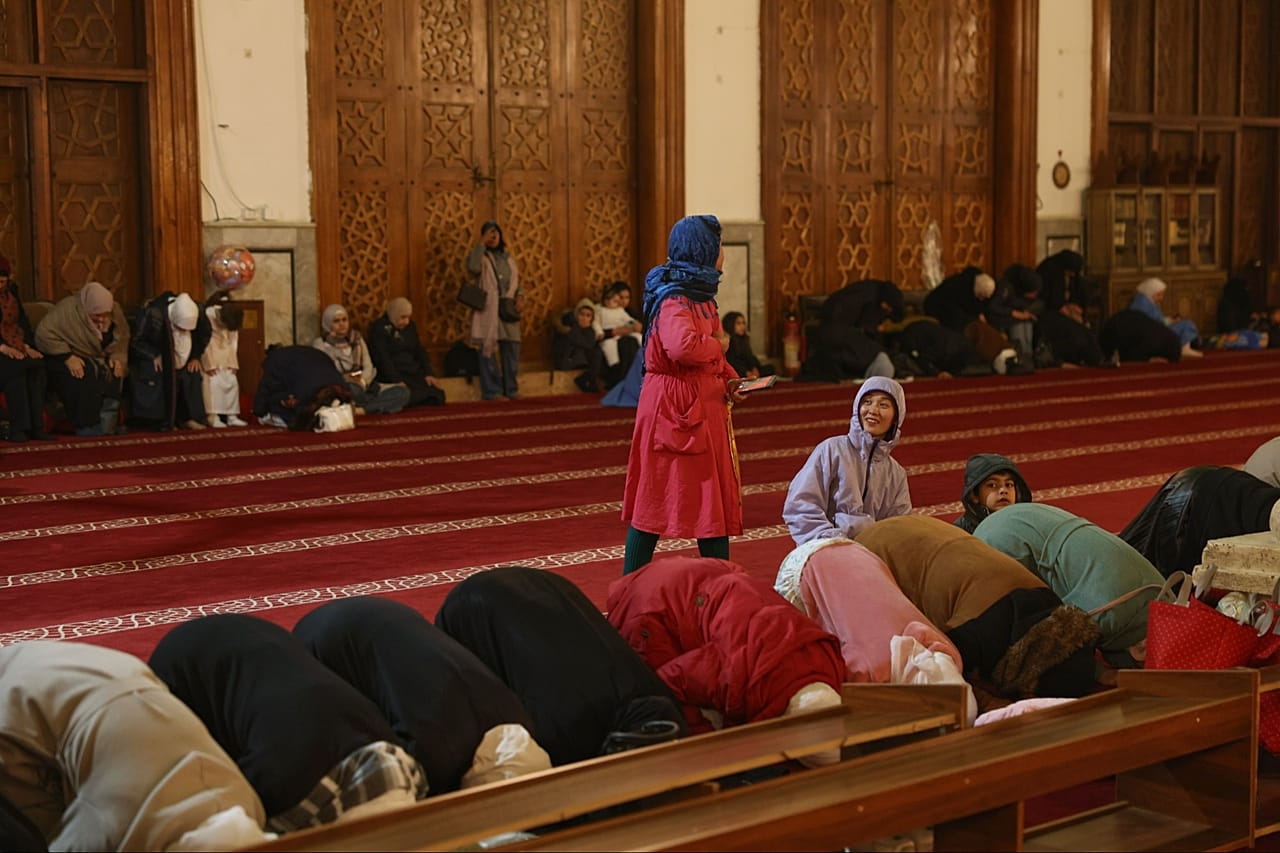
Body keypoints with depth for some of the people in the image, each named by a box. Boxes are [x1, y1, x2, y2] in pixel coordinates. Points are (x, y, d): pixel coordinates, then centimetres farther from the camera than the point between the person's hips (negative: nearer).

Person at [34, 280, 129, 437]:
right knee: (83, 376, -35)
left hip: (100, 359, 6)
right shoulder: (68, 309, -21)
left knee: (115, 373, -23)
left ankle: (107, 424, -18)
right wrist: (67, 357, -31)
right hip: (69, 360, -6)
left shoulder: (115, 311, -3)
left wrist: (118, 358, -14)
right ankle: (86, 425, -28)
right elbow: (44, 334, -25)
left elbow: (123, 338, 6)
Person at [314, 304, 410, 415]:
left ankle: (359, 410, -34)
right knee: (353, 388, -44)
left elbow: (368, 366, 7)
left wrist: (362, 382, -15)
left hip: (363, 386, 6)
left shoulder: (356, 338, 16)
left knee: (402, 391, -21)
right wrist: (343, 379, -24)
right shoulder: (320, 344, 3)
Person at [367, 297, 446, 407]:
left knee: (437, 394, -22)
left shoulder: (410, 326, 19)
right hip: (392, 377, -6)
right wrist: (397, 381, -23)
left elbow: (420, 351, 18)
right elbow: (382, 358, -12)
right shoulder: (379, 328, -2)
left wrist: (429, 373, 1)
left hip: (414, 374, 6)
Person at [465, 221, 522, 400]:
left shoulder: (508, 257, 16)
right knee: (488, 349, -5)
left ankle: (511, 389, 16)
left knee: (512, 348, 6)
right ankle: (492, 391, 0)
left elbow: (517, 279, 19)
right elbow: (473, 267, -22)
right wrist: (481, 243, -17)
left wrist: (519, 296, 0)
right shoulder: (480, 256, 0)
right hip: (487, 309, -5)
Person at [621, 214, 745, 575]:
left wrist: (728, 380, 5)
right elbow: (682, 347, -37)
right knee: (656, 496, -2)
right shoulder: (674, 298, -18)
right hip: (674, 409, -10)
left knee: (715, 497, 12)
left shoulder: (701, 295, 14)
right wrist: (718, 345, -17)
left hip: (706, 408, 10)